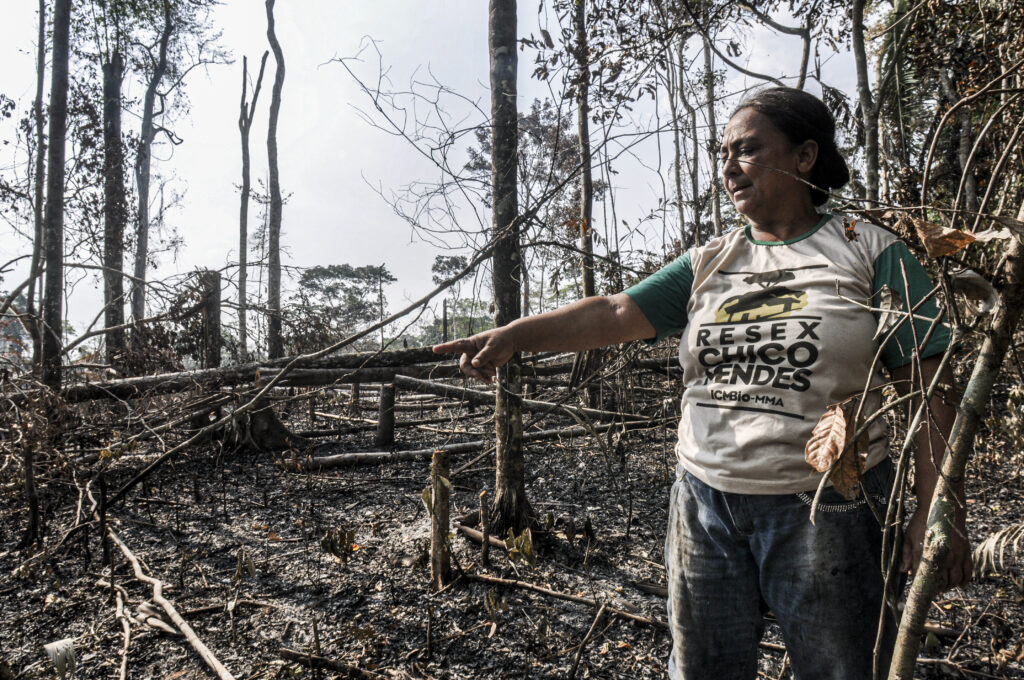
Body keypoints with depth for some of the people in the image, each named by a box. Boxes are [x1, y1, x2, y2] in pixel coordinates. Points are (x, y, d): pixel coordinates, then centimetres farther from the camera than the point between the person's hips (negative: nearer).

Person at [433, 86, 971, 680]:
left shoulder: (871, 252, -2)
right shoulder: (707, 264, 7)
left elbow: (927, 389, -4)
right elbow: (615, 313, -4)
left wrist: (935, 512, -10)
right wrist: (514, 334, -17)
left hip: (826, 511, -3)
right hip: (706, 503, 4)